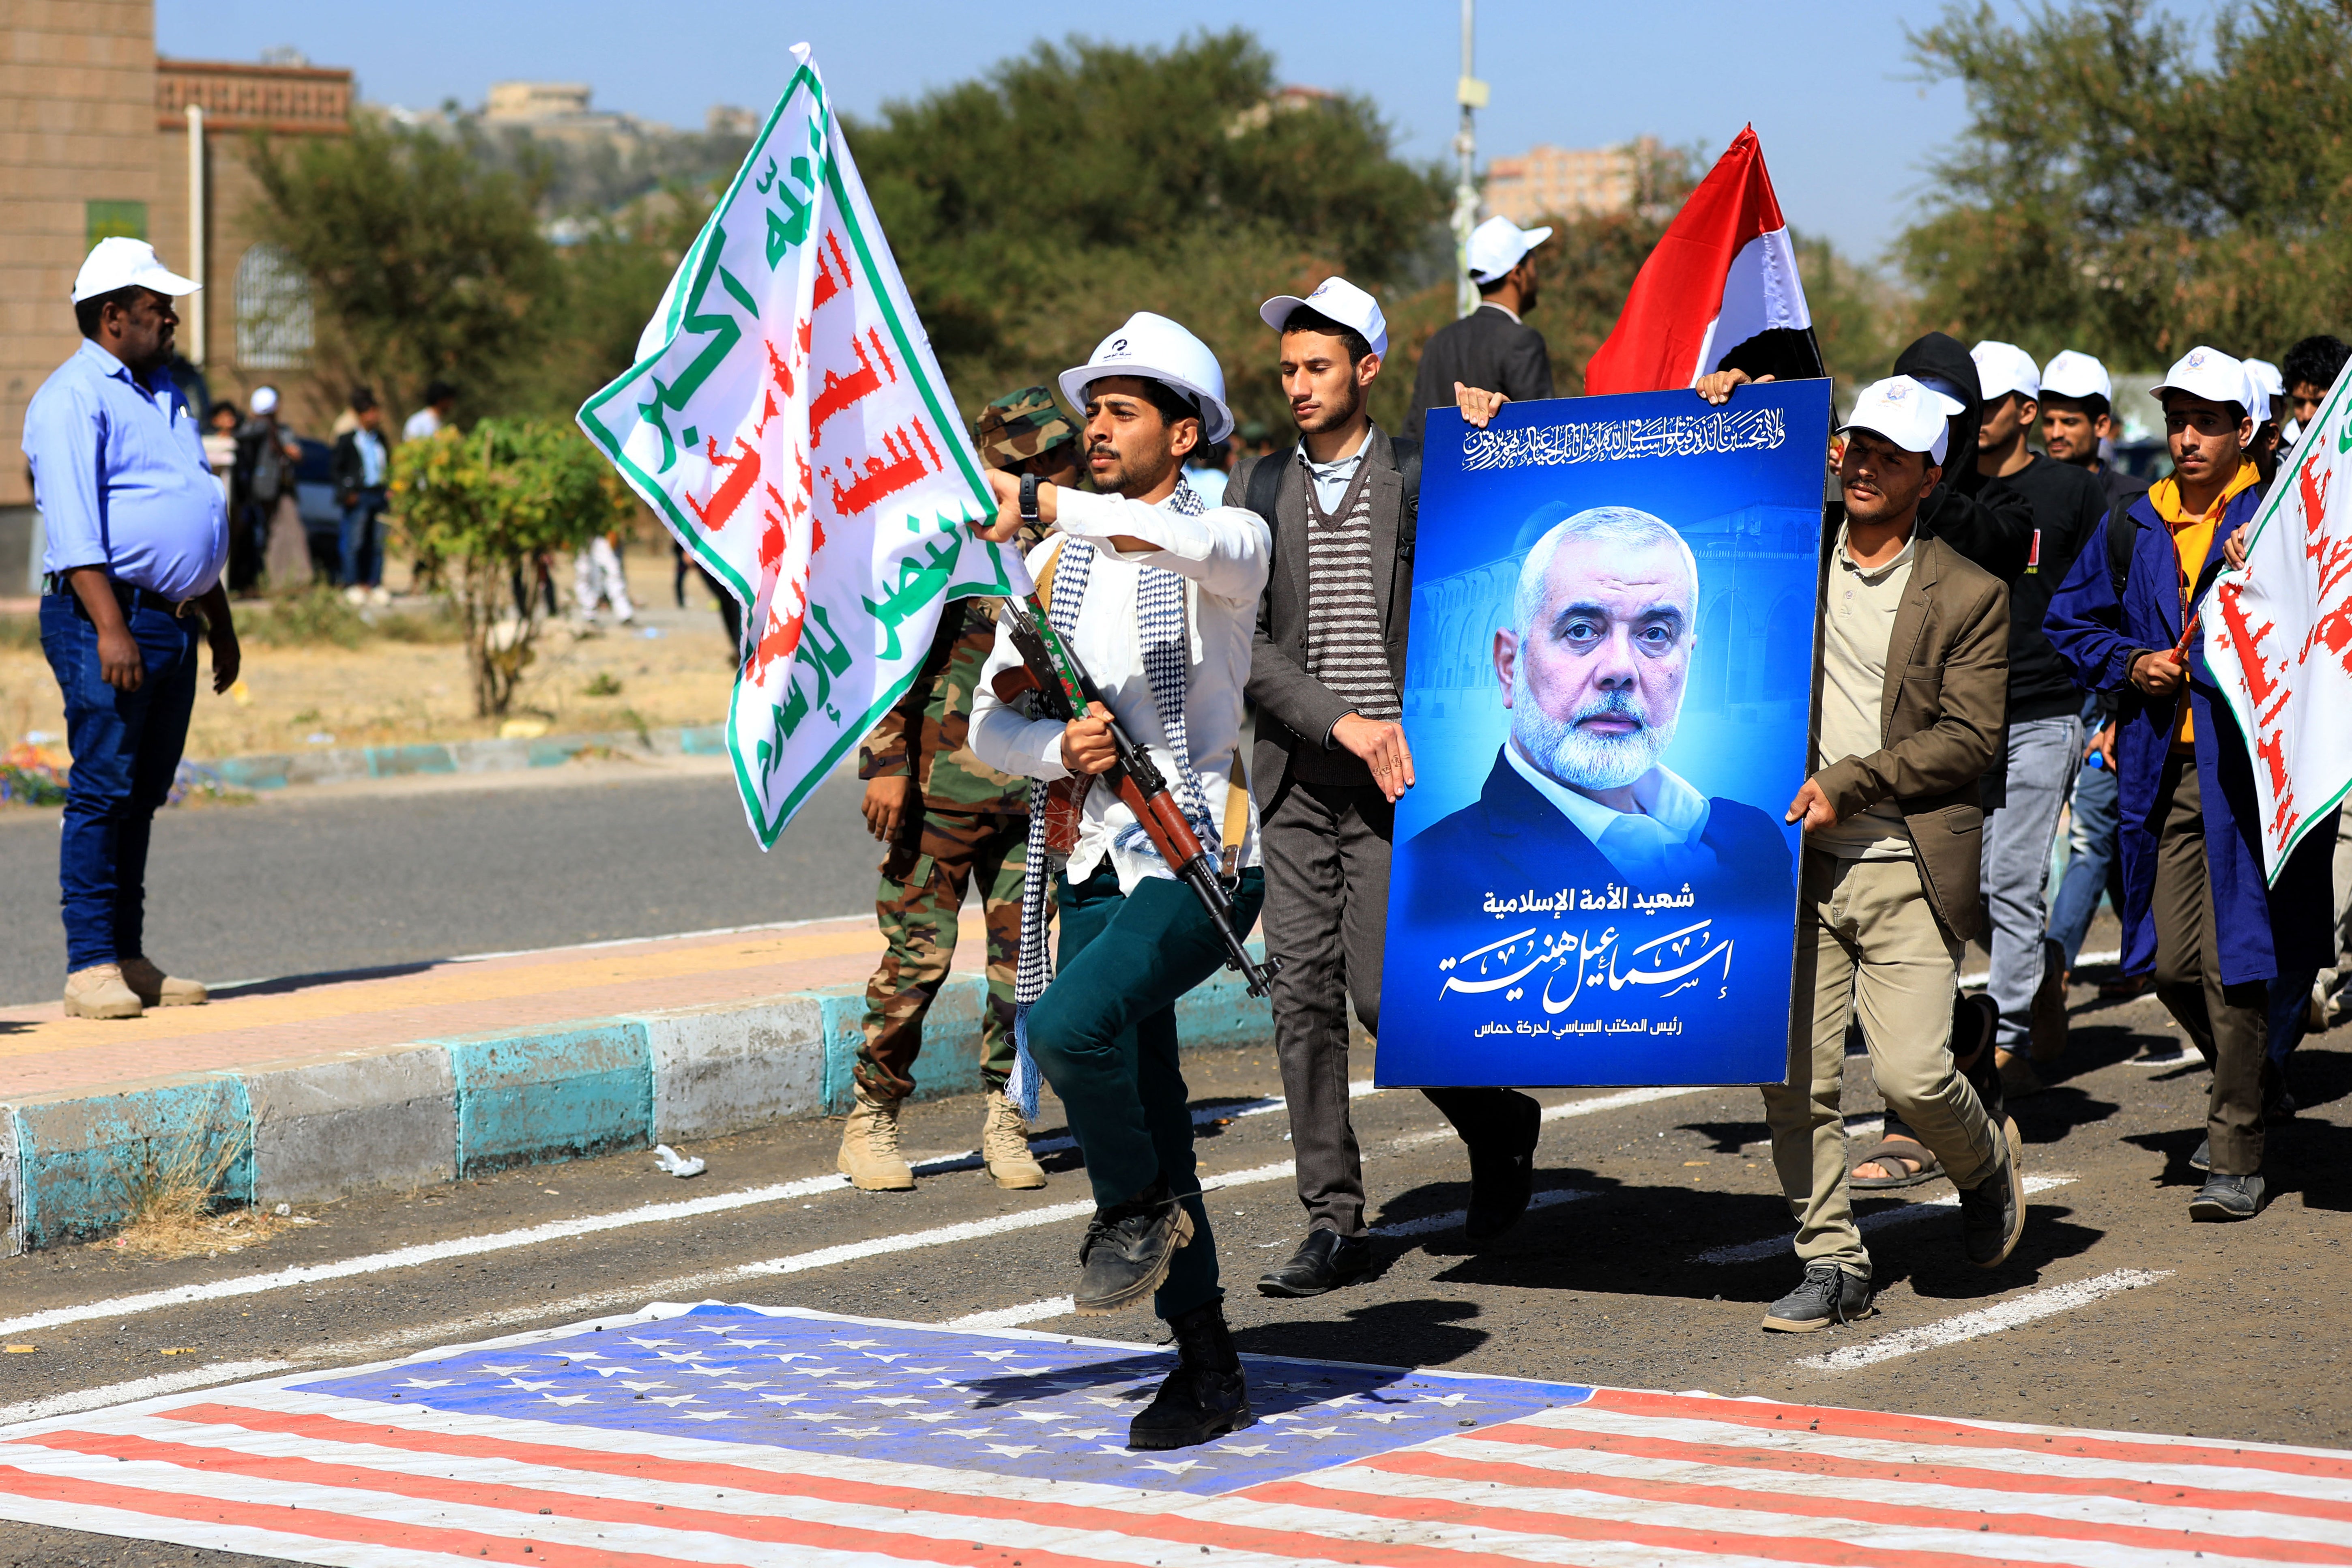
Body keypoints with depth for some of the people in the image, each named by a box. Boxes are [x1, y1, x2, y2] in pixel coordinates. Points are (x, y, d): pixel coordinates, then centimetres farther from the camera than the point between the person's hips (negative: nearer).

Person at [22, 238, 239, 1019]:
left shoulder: (163, 397, 21)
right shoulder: (72, 399, -8)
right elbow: (75, 528, -17)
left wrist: (221, 623, 25)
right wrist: (110, 628, -25)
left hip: (174, 623, 8)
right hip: (110, 613, -8)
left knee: (142, 797, 9)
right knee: (102, 791, -9)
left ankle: (129, 957, 13)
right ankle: (90, 966, -8)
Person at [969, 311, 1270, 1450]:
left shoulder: (1230, 537, -2)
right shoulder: (1055, 565, 14)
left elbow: (1188, 541, -29)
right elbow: (990, 723, 11)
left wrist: (1039, 501, -39)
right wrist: (1059, 749, -12)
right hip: (1094, 865, 6)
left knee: (1069, 1024, -30)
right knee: (1145, 1116, 6)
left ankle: (1140, 1211, -4)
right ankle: (1208, 1374, 14)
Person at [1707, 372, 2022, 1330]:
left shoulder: (1968, 597, 2)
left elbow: (1970, 738, -4)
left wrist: (1847, 782, -13)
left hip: (1904, 867, -3)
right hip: (1795, 864, 3)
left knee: (1912, 1075, -11)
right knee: (1795, 1080, 0)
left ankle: (1986, 1164, 21)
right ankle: (1831, 1264, 12)